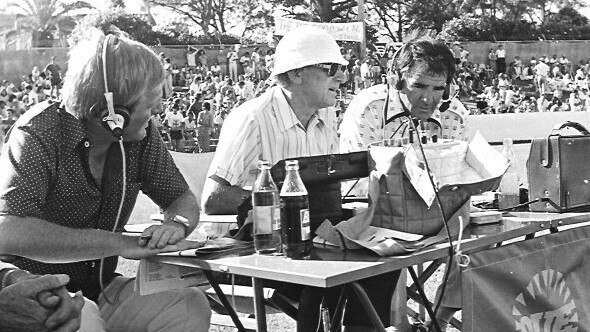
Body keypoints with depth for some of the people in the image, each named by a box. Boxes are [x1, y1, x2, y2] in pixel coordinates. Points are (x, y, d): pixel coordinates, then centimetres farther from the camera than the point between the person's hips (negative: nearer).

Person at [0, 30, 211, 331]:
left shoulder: (141, 136, -2)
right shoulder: (39, 134, -18)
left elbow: (182, 199, 10)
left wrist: (176, 225, -15)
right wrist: (119, 243, -29)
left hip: (100, 289, 6)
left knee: (191, 306, -18)